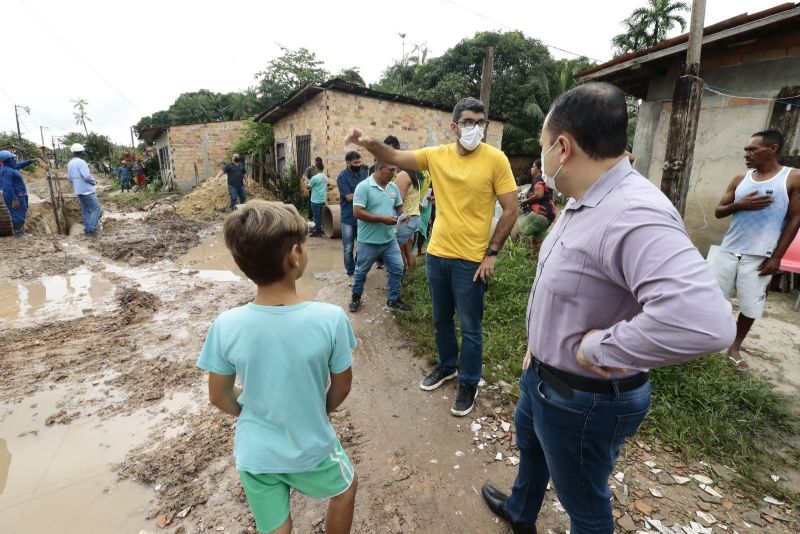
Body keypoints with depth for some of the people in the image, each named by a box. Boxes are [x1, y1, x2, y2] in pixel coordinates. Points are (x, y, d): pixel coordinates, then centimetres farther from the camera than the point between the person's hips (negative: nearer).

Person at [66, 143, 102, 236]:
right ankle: (92, 229, -14)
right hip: (87, 190, -9)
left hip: (78, 191, 9)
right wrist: (94, 182, -4)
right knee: (96, 209, -7)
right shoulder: (81, 162, -15)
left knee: (85, 210, 13)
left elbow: (69, 178, 18)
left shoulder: (70, 163, 13)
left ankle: (87, 229, 14)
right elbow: (87, 176, -21)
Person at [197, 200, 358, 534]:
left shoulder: (226, 326, -23)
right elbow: (342, 387, -12)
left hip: (254, 454, 2)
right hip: (311, 448, -1)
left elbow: (220, 397, -7)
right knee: (345, 488, 32)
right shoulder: (330, 318, -28)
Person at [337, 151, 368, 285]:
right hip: (349, 218, -4)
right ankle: (351, 274, 17)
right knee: (348, 248, 3)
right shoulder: (342, 177, -12)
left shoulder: (363, 172, 5)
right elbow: (349, 197, -18)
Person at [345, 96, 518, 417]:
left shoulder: (495, 159, -9)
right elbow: (395, 157, 2)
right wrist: (368, 143, -18)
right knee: (441, 319, 20)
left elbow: (511, 210, -8)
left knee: (469, 327, 9)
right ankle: (446, 366, 43)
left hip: (471, 259, -4)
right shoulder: (437, 155, 2)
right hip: (437, 254, 5)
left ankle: (468, 384, 29)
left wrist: (492, 253, -11)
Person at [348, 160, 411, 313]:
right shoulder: (363, 187, -15)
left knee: (397, 269, 8)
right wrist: (382, 219, -23)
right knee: (361, 271, 13)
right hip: (369, 241, -5)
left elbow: (399, 207, 16)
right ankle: (356, 297, 35)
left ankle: (393, 300, 24)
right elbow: (357, 212, -22)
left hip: (389, 239, 6)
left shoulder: (393, 187, 4)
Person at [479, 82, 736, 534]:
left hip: (583, 399, -10)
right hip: (543, 375, 10)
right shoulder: (583, 203, 2)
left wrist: (598, 349, -32)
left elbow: (705, 320, -46)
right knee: (530, 443, 33)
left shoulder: (634, 215, -33)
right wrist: (539, 341, 12)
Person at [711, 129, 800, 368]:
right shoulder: (740, 180, 7)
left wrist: (776, 257, -8)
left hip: (759, 257, -3)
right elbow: (718, 212, 8)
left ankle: (735, 348, 23)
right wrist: (739, 205, -14)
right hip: (729, 251, 3)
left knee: (750, 307, 5)